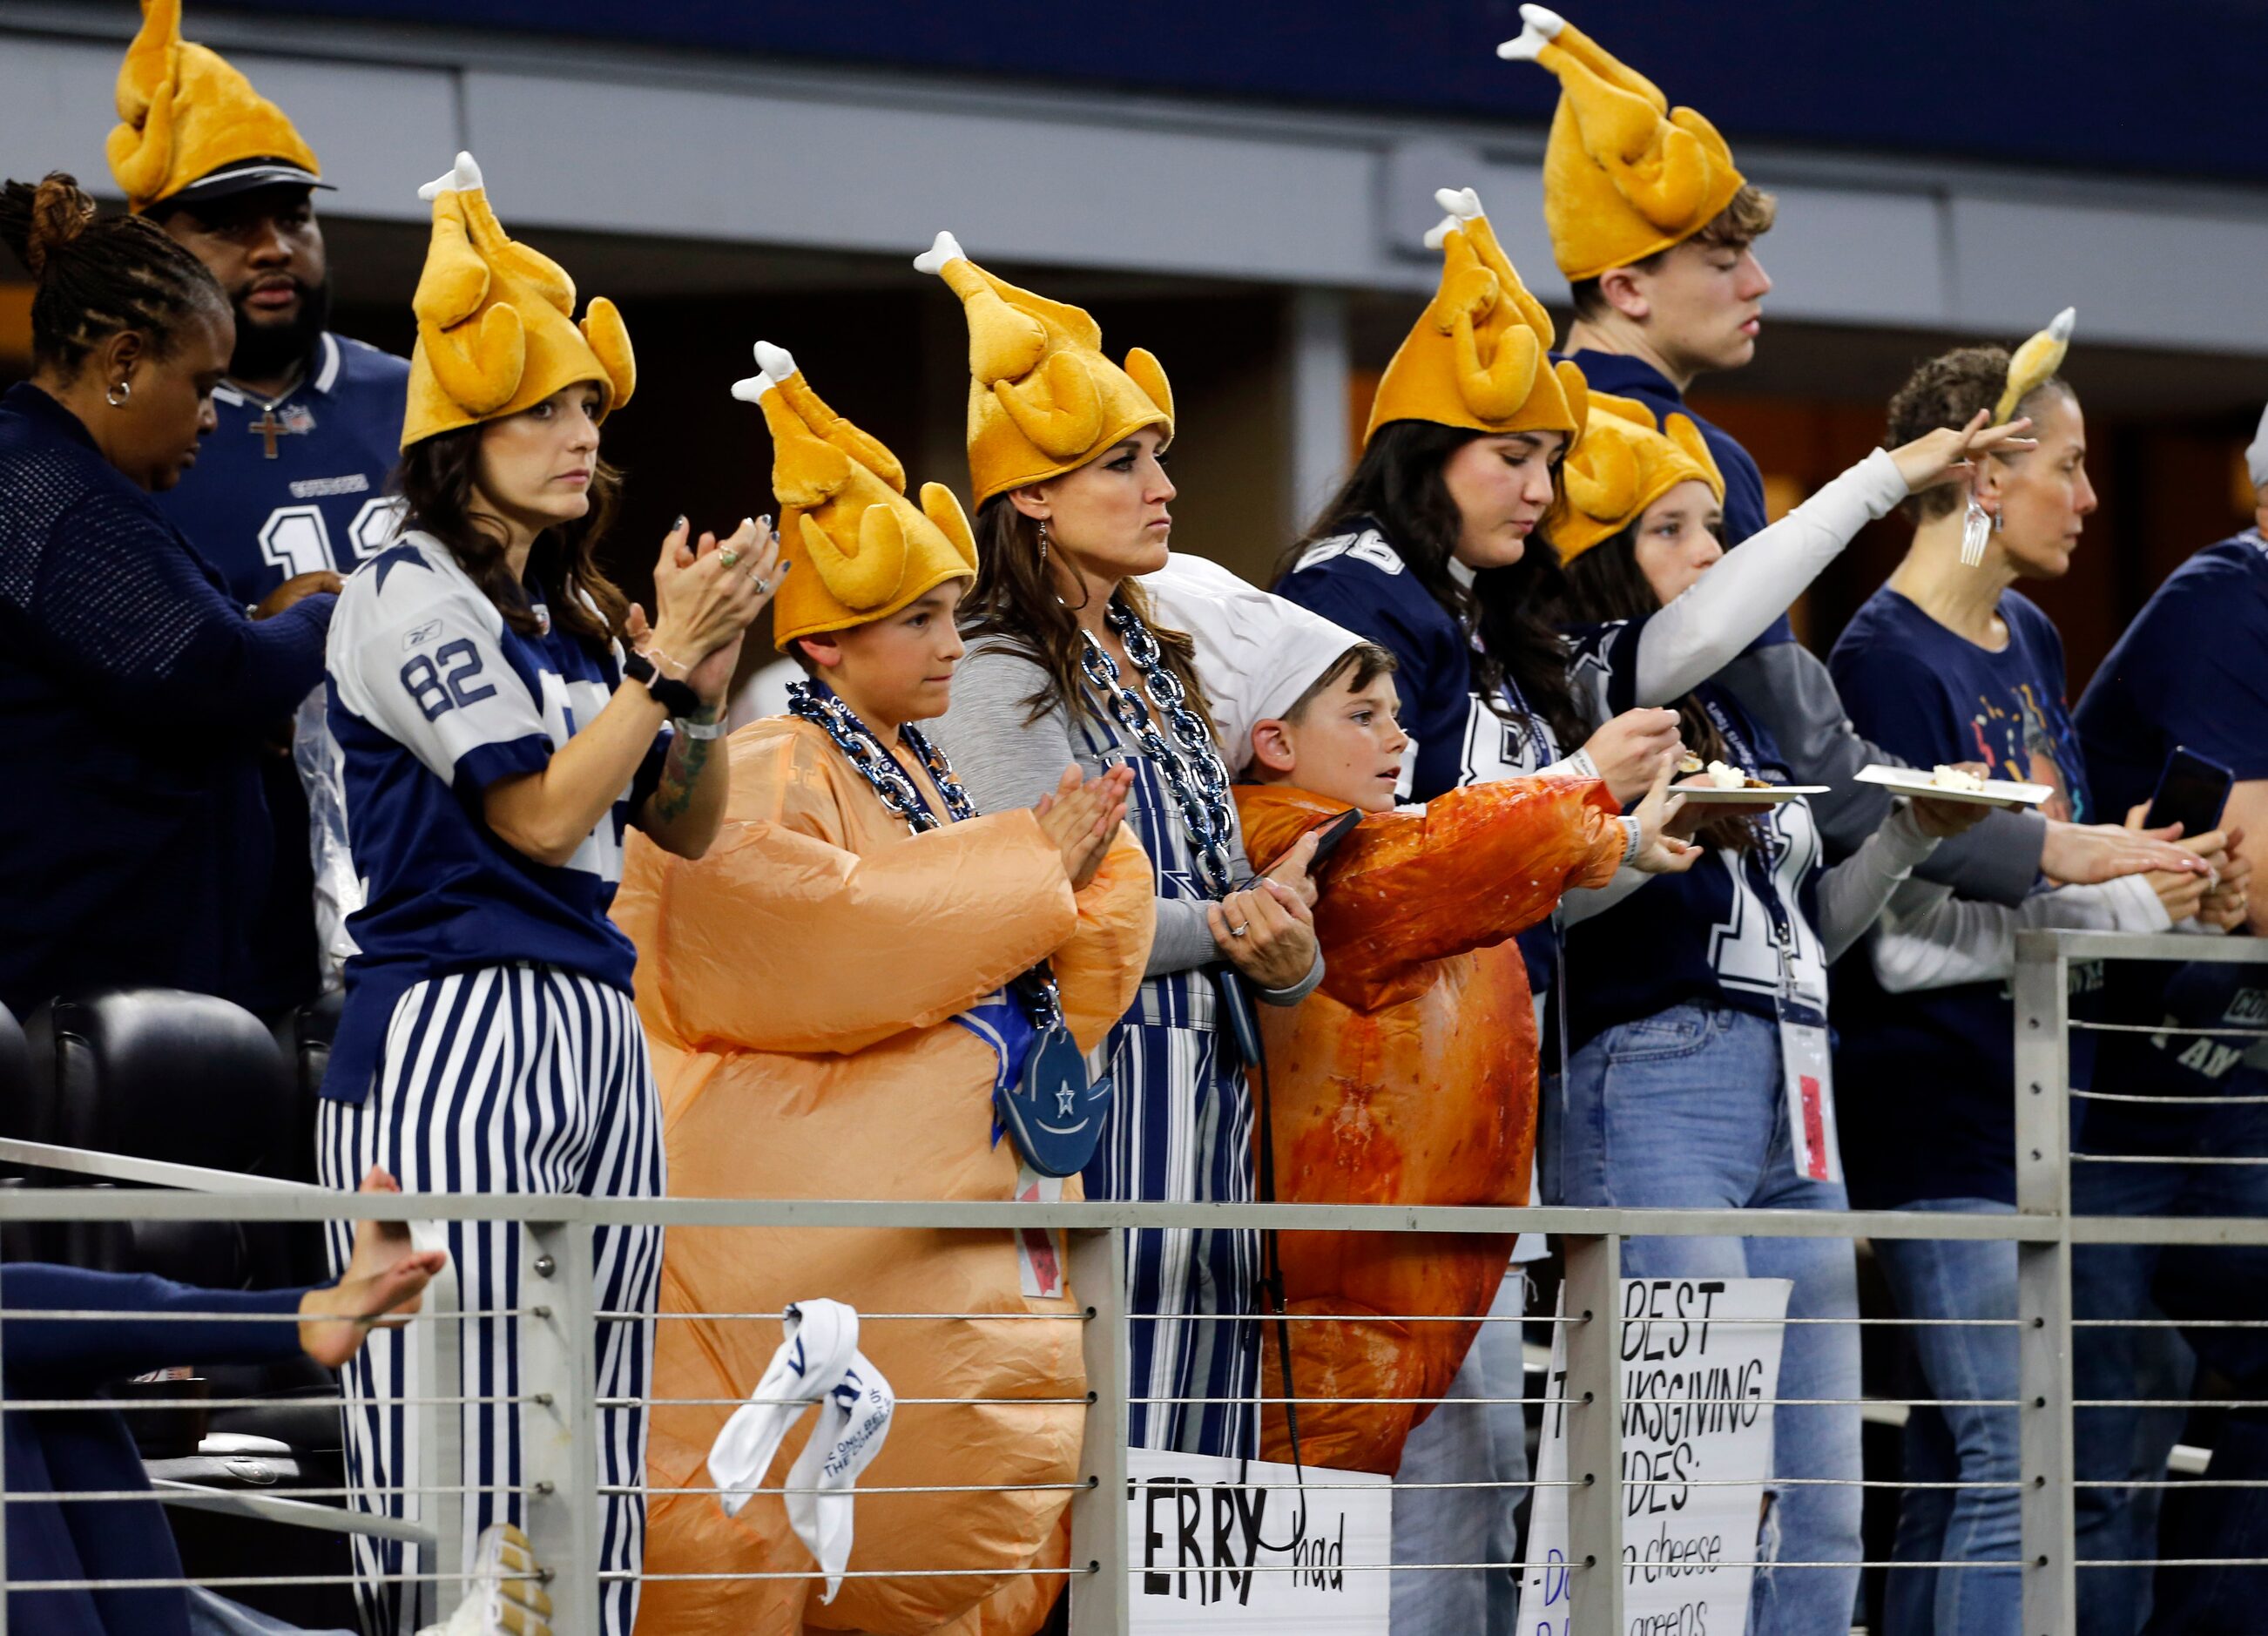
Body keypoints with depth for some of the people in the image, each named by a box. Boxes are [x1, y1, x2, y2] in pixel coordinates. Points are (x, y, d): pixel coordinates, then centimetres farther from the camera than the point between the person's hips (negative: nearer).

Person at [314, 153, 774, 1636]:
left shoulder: (575, 610, 18)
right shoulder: (414, 592, -5)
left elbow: (688, 825, 19)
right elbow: (542, 813, -10)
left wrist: (707, 675, 4)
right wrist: (665, 661, -6)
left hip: (594, 1021, 8)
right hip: (456, 1025, -8)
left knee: (594, 1458, 5)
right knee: (456, 1457, -12)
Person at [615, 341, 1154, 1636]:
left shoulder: (929, 778, 20)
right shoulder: (758, 778, -6)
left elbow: (1055, 993, 20)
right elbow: (828, 938, -24)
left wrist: (1083, 868, -1)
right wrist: (1022, 863, -15)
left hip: (969, 1212, 9)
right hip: (814, 1227, -9)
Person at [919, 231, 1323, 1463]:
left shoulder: (1159, 665, 19)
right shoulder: (998, 677, -8)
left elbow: (1228, 884, 20)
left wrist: (1282, 953, -3)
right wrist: (1218, 930, -10)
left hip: (1205, 1081, 8)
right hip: (1091, 1080, -8)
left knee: (1199, 1402, 4)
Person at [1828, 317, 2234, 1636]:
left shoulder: (2029, 643, 14)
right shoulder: (1888, 662, -13)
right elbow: (1903, 936, -18)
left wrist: (2156, 885, 4)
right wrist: (2113, 905, -16)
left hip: (2036, 1087, 9)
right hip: (1945, 1107, -9)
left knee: (1956, 1459, 10)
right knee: (2012, 1473, -12)